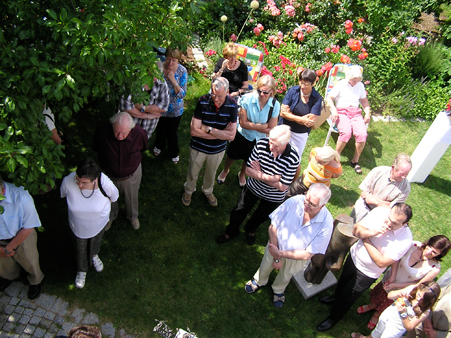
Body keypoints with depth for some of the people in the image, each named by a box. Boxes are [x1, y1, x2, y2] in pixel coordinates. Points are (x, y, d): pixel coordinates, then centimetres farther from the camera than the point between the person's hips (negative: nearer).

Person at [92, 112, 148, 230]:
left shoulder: (140, 133, -33)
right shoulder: (102, 132, -33)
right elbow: (95, 148, -7)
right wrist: (105, 162, 4)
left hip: (131, 175, 0)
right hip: (109, 175, 1)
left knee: (131, 198, 28)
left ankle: (133, 216, 62)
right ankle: (111, 216, 64)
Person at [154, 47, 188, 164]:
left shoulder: (182, 71, -18)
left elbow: (182, 94, -21)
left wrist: (174, 81, -34)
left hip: (175, 109, -2)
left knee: (172, 132, 15)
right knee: (160, 129, 25)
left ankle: (173, 153, 42)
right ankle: (159, 146, 58)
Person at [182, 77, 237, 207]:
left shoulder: (232, 105, -18)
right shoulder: (203, 101, -24)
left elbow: (231, 136, -21)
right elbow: (194, 131, -27)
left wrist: (208, 129, -25)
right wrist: (221, 134, -24)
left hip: (218, 150, 2)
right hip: (198, 147, -1)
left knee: (211, 173, 27)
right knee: (193, 172, 22)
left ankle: (208, 191, 57)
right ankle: (189, 190, 53)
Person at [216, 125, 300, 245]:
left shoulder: (293, 159, -33)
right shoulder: (262, 144, -28)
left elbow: (283, 186, -27)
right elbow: (248, 170, -20)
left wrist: (259, 174, -25)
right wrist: (269, 177, -29)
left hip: (274, 197, -1)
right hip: (253, 187, 1)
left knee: (260, 217, 26)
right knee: (238, 212, 18)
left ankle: (251, 230, 61)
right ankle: (231, 232, 51)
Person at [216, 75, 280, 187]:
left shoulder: (275, 105, -23)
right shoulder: (247, 98, -28)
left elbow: (271, 129, -18)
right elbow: (243, 123, -26)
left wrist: (251, 126, -22)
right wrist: (263, 125, -26)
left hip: (258, 139, 2)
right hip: (242, 135, -1)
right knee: (232, 156, 23)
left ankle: (242, 174, 60)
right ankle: (225, 171, 56)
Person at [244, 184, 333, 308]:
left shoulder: (326, 224, -34)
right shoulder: (294, 201, -35)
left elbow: (307, 254, -25)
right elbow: (273, 228, -24)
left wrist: (280, 254, -27)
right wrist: (276, 257, -22)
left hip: (296, 257, 0)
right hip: (275, 245, 1)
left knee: (285, 277, 30)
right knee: (265, 267, 28)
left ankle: (278, 290, 65)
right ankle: (259, 281, 64)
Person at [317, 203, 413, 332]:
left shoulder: (405, 239, -32)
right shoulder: (380, 211, -23)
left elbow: (382, 262, -28)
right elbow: (355, 229, -19)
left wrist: (366, 239, -25)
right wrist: (373, 232, -37)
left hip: (367, 274, -4)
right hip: (354, 256, 4)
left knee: (348, 297, 17)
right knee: (342, 281, 30)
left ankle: (334, 318, 45)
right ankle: (336, 298, 63)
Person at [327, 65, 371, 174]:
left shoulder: (360, 85, 15)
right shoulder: (341, 85, 1)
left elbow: (364, 100, 25)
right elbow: (329, 98, 0)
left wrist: (367, 113, 9)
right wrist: (334, 110, -16)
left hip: (356, 113, 4)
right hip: (341, 112, -4)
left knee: (362, 134, -25)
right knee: (346, 132, -35)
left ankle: (355, 160, -7)